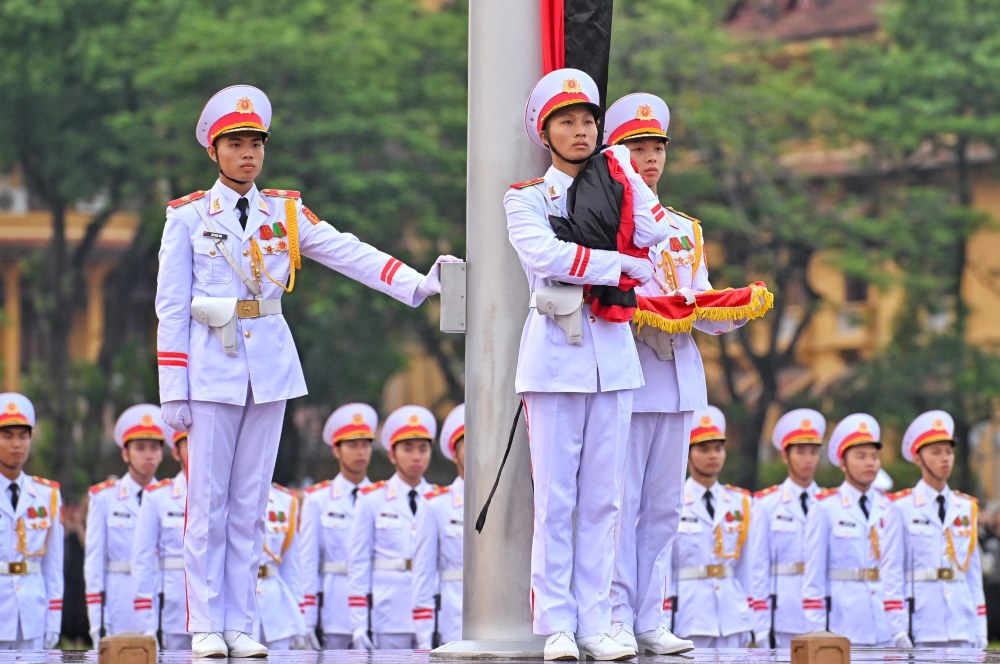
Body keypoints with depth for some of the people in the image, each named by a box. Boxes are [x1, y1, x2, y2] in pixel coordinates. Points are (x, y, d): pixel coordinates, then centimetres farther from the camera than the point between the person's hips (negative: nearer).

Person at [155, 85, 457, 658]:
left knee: (251, 502, 5)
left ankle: (241, 625, 9)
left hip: (270, 363, 3)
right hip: (212, 364, -3)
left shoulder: (286, 212, 8)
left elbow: (351, 254, -2)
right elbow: (172, 307, -1)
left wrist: (418, 284, -16)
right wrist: (174, 391, -6)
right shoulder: (188, 217, 1)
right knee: (209, 501, -2)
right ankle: (206, 627, 3)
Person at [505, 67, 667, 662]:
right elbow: (546, 256, -15)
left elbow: (652, 235, -5)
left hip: (613, 351, 3)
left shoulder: (617, 183, 13)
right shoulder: (526, 198, 4)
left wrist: (622, 176, -3)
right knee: (556, 497, -4)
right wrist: (623, 265, -11)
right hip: (555, 351, -3)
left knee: (604, 496, 3)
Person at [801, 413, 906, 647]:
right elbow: (814, 573, -2)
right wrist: (816, 631, -6)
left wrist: (899, 628, 2)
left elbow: (892, 571, 8)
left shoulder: (888, 510, 9)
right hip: (841, 625, -4)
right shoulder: (824, 508, -1)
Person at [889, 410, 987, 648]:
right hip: (920, 631, -4)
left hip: (962, 627, 4)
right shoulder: (901, 508, 0)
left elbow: (974, 573, 16)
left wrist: (980, 632, 11)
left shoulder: (967, 508, 14)